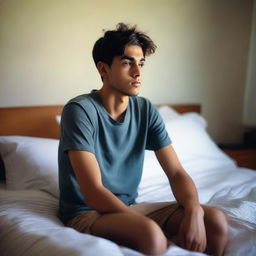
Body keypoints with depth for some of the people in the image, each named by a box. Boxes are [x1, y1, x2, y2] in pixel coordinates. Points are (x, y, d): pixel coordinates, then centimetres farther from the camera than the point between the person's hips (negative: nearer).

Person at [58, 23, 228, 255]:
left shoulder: (146, 110, 0)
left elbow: (176, 173, -2)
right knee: (151, 235, -36)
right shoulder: (80, 111, -17)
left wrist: (194, 210, -25)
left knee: (216, 221, -13)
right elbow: (93, 193, -23)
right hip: (87, 212, -5)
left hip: (129, 207, 6)